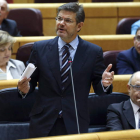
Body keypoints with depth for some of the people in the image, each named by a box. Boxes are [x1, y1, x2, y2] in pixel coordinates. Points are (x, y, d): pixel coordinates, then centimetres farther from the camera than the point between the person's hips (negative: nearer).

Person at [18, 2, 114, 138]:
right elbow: (31, 80, 7)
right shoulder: (40, 48, 4)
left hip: (75, 125, -1)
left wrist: (104, 84, -18)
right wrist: (25, 88, -15)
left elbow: (98, 88, 4)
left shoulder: (93, 52, 1)